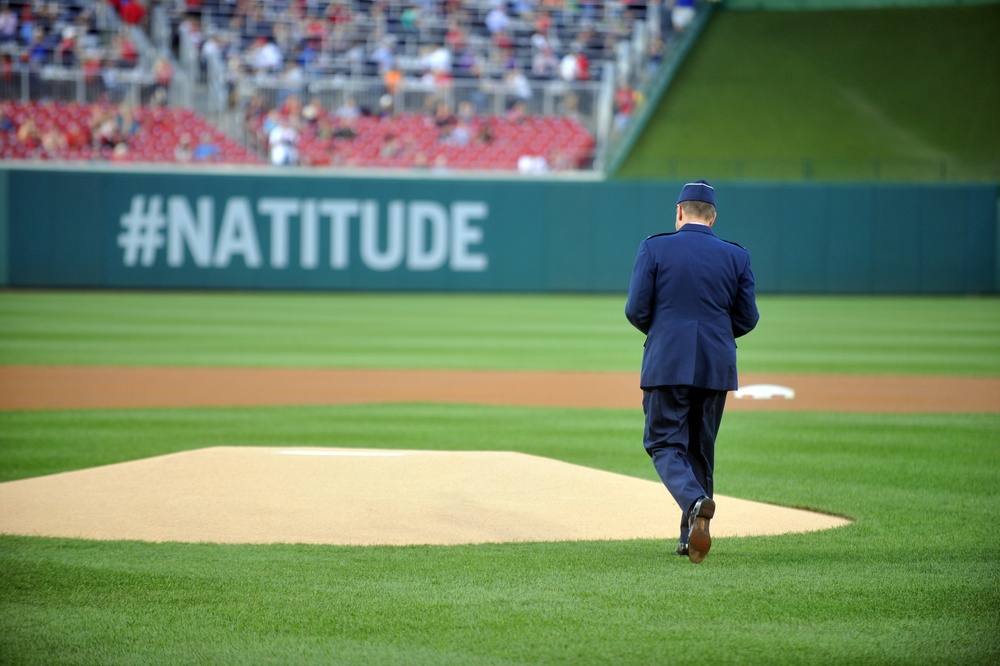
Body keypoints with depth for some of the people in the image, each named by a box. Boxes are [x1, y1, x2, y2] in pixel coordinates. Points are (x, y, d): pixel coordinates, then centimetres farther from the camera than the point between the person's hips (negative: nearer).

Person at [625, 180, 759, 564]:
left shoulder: (654, 249, -3)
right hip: (716, 367, 3)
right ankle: (692, 537, 14)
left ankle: (695, 502, -28)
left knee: (665, 443, 1)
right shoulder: (736, 257, 4)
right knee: (700, 448, 14)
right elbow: (747, 319, 6)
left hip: (666, 363, -3)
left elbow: (636, 310, -5)